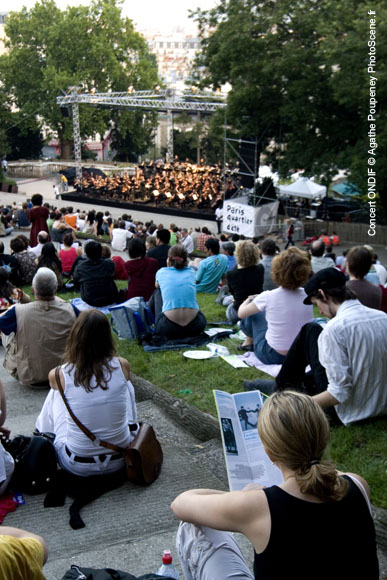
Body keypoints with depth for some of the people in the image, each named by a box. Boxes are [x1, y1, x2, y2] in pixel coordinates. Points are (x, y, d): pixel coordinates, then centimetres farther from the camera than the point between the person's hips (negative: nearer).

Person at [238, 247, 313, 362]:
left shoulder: (268, 297, -21)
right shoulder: (307, 295, -10)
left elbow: (241, 313, -4)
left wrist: (248, 300, 22)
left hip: (272, 356, -4)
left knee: (253, 310, 15)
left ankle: (249, 341, 39)